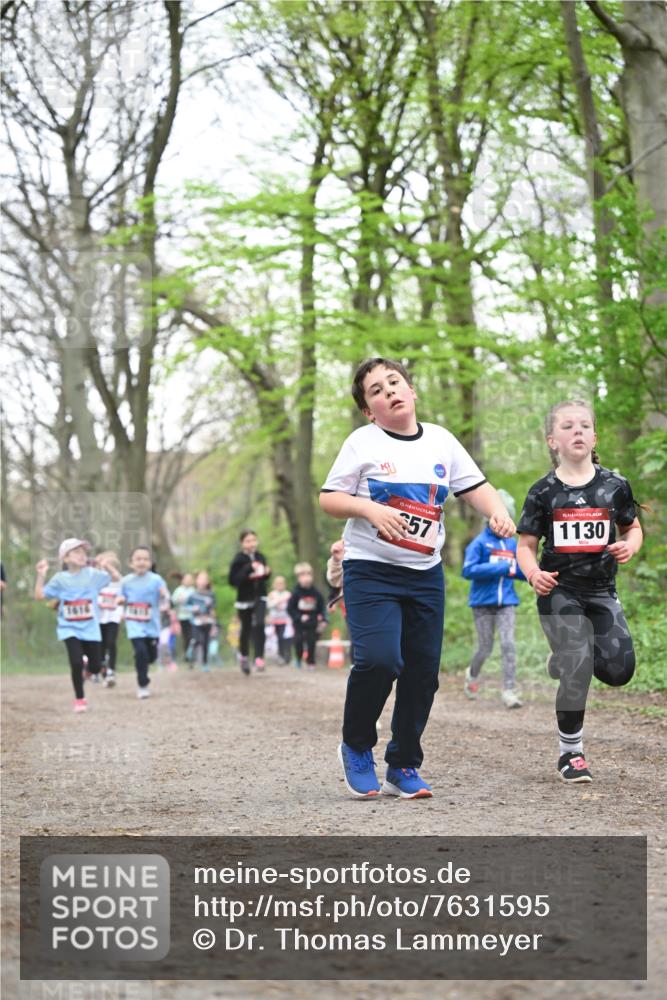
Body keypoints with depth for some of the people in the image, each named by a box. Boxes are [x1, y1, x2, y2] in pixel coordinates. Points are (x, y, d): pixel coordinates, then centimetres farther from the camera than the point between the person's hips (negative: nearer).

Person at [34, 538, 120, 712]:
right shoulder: (60, 579, -3)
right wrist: (41, 575, -14)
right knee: (76, 663, -15)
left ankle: (86, 664, 40)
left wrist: (106, 565, -13)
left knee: (96, 667, 2)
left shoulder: (92, 574, -1)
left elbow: (116, 577, 4)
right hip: (70, 628, -2)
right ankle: (79, 699, 5)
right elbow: (40, 595, -3)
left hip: (90, 628, 2)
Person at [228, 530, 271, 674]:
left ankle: (259, 657, -16)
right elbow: (233, 580, -17)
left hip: (260, 597, 2)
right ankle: (243, 656, 34)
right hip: (245, 599, -2)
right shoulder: (238, 559, -11)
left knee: (259, 625, -17)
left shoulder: (260, 557, 2)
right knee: (246, 629, 10)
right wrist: (249, 571, -26)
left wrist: (267, 573, -5)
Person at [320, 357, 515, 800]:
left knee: (424, 671, 3)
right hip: (370, 569, -4)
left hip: (426, 574, 4)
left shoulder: (440, 440, 8)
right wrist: (369, 508, -20)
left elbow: (475, 486, 9)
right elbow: (329, 499, -3)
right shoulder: (363, 443, -3)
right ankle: (356, 748, 4)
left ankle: (404, 766, 18)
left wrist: (498, 512, -11)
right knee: (379, 660, -20)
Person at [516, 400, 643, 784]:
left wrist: (630, 546, -9)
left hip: (601, 590, 2)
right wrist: (534, 573, -19)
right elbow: (526, 544, 1)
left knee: (619, 671, -10)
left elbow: (633, 527, 14)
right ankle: (570, 751, 8)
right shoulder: (543, 492, -3)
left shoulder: (614, 485, 0)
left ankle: (565, 658, 24)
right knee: (577, 671, -10)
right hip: (559, 591, -2)